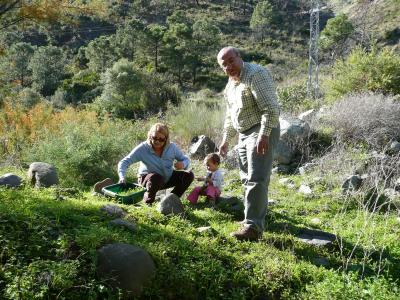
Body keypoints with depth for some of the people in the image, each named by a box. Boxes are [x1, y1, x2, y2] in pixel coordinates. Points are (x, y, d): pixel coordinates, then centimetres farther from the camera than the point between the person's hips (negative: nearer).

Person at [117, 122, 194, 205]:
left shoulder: (172, 147, -14)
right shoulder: (143, 148, -23)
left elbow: (185, 159, -3)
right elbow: (124, 162, -27)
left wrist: (183, 164, -29)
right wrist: (122, 177, -45)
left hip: (167, 178, 4)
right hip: (147, 178, -4)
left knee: (188, 175, -13)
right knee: (156, 178, -39)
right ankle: (148, 202, -10)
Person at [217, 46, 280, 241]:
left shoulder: (256, 74, -14)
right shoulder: (230, 83, 15)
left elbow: (271, 108, -22)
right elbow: (230, 115, 24)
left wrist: (264, 135, -28)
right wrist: (226, 139, 22)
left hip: (261, 132, -9)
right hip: (244, 134, 10)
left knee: (256, 179, -13)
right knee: (247, 179, 15)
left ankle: (253, 227, -11)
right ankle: (256, 216, 30)